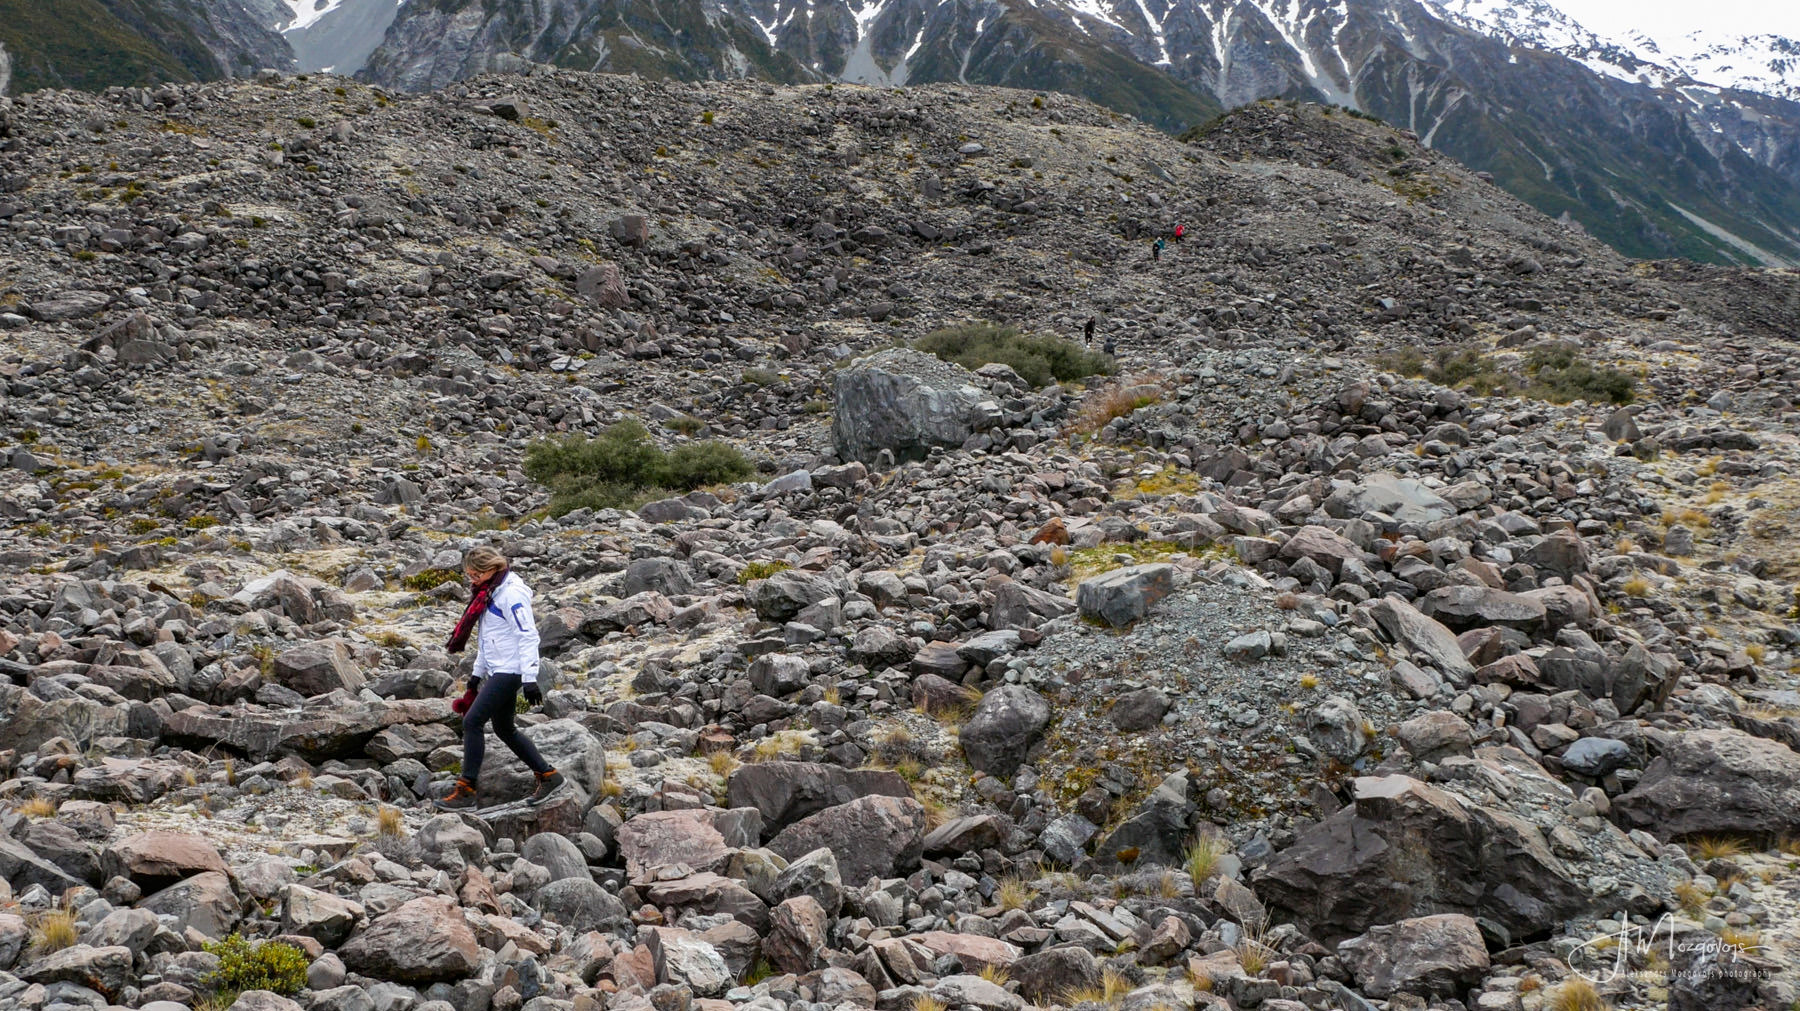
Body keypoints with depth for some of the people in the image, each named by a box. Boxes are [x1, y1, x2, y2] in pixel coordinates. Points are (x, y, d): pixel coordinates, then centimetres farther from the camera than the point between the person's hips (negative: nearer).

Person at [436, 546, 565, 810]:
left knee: (472, 721, -12)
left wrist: (530, 679, -24)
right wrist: (477, 673, 24)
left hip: (510, 671, -11)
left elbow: (528, 636, -20)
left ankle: (466, 790, -7)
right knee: (504, 729, 15)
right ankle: (548, 776, 23)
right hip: (497, 670, 11)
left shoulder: (511, 593, -16)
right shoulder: (489, 592, 15)